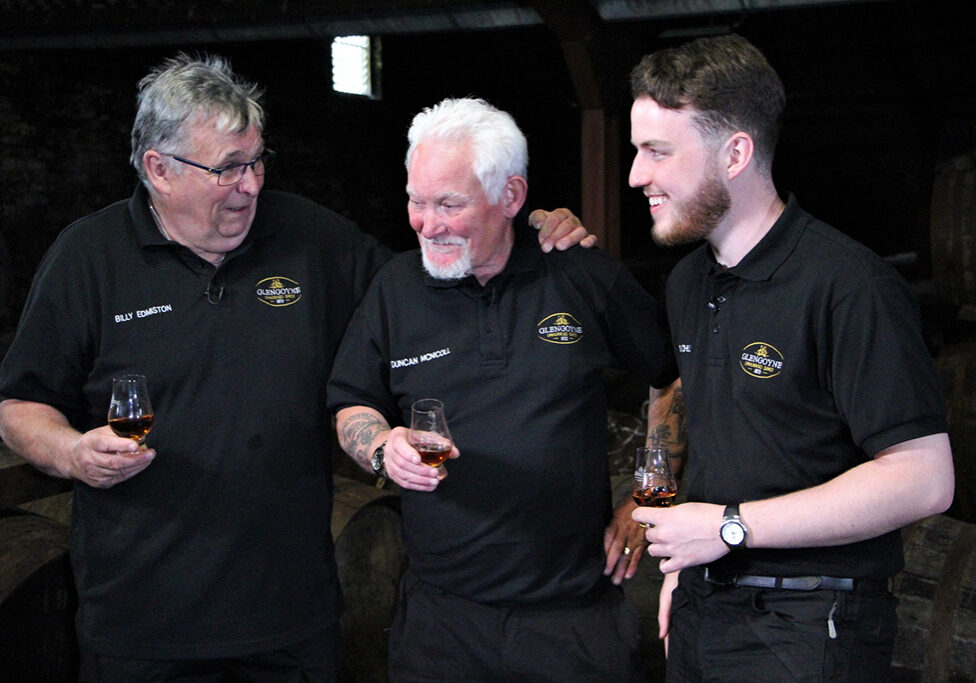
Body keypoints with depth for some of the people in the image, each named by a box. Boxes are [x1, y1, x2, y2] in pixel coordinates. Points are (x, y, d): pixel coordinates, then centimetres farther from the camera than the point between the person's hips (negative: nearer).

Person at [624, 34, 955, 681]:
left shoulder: (850, 286, -18)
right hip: (701, 612, 7)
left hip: (808, 631, -7)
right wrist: (686, 558, 6)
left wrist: (731, 527, -20)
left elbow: (923, 480, -22)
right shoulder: (687, 283, 9)